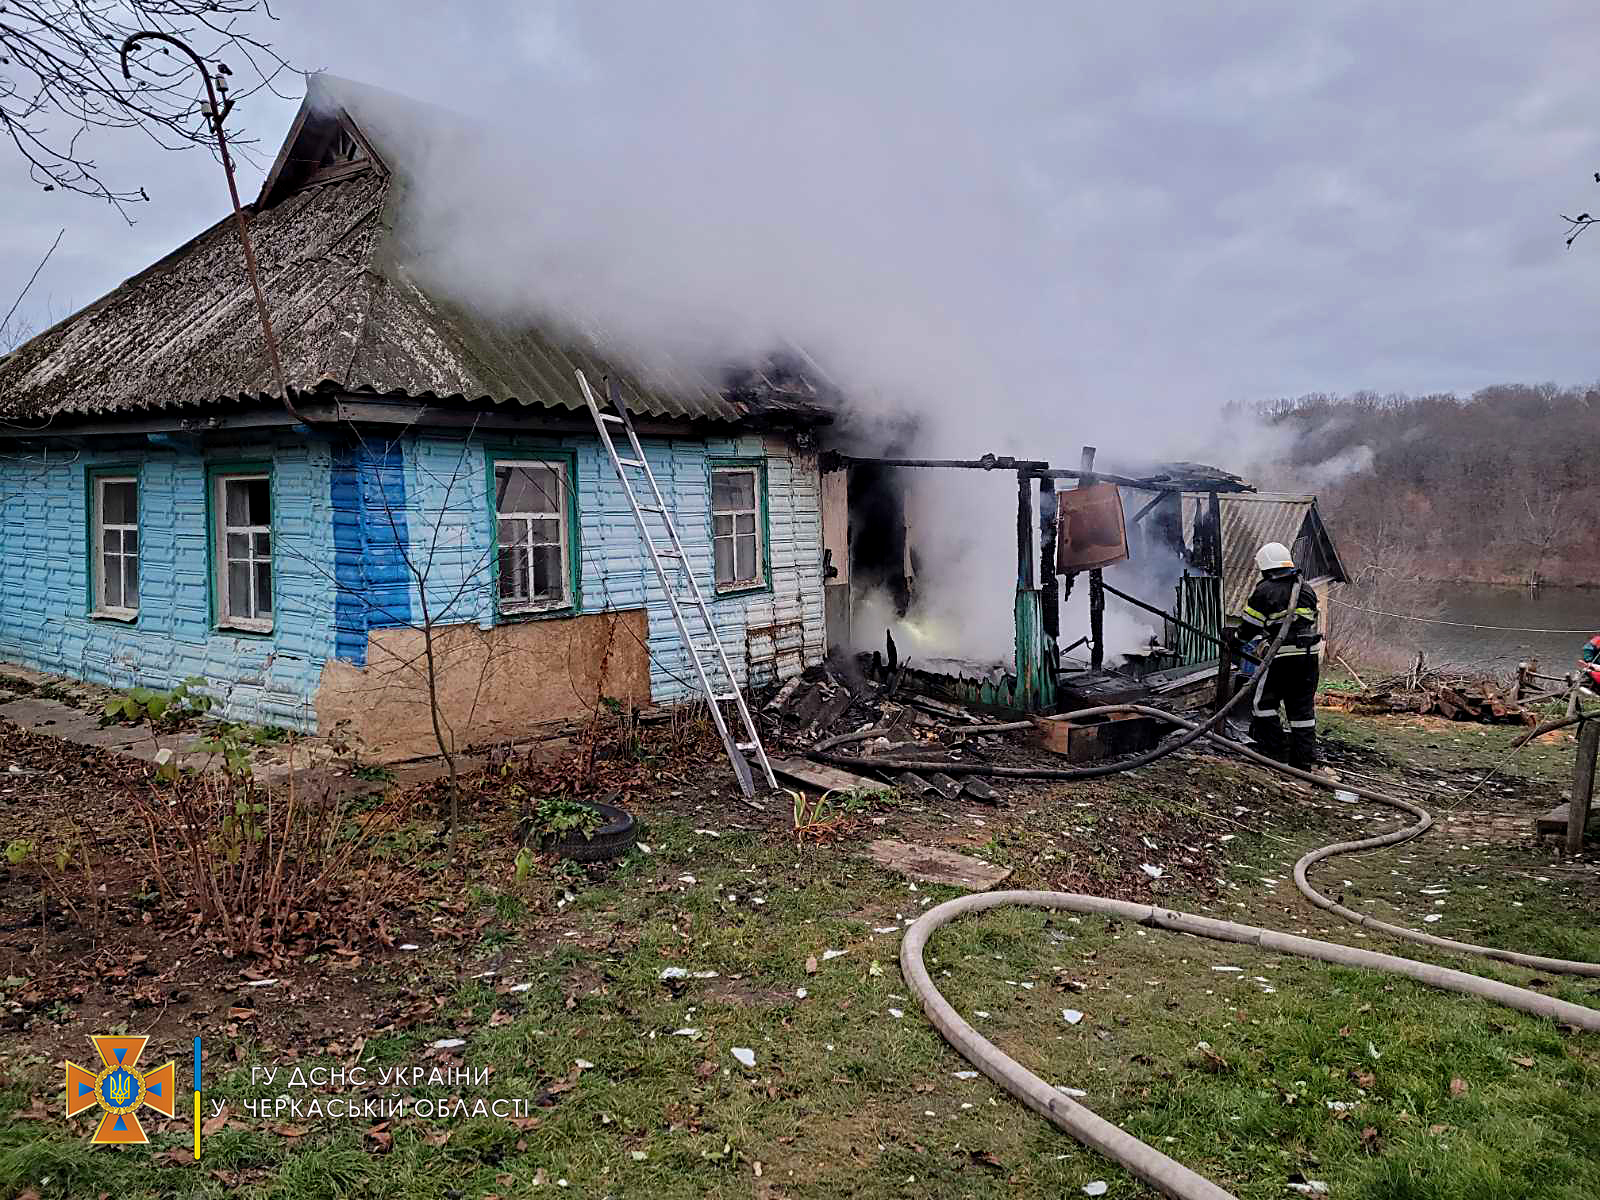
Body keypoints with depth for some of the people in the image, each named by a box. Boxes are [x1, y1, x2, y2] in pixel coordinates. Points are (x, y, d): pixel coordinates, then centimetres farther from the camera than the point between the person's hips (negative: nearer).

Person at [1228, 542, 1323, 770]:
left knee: (1263, 703, 9)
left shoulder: (1264, 591, -7)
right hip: (1310, 657, 6)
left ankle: (1275, 753, 7)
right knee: (1303, 708, 12)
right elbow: (1311, 623, 19)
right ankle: (1304, 761, 14)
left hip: (1280, 659, -6)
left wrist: (1235, 637, 19)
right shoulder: (1307, 590, 13)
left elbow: (1249, 626, -3)